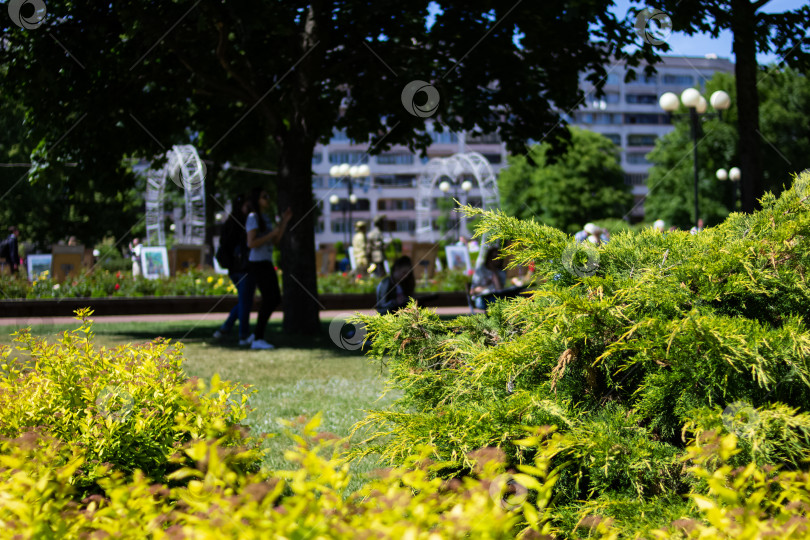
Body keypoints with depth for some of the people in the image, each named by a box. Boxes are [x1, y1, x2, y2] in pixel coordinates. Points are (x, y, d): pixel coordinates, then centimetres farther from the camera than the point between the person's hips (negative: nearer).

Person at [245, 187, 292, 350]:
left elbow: (275, 241, 16)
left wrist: (284, 221, 10)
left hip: (266, 264, 10)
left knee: (275, 299, 10)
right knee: (269, 300, -12)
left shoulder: (264, 218, 16)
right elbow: (251, 243, -22)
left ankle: (257, 334, 17)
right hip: (257, 264, -10)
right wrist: (271, 234, -18)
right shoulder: (253, 218, -13)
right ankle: (257, 340, -7)